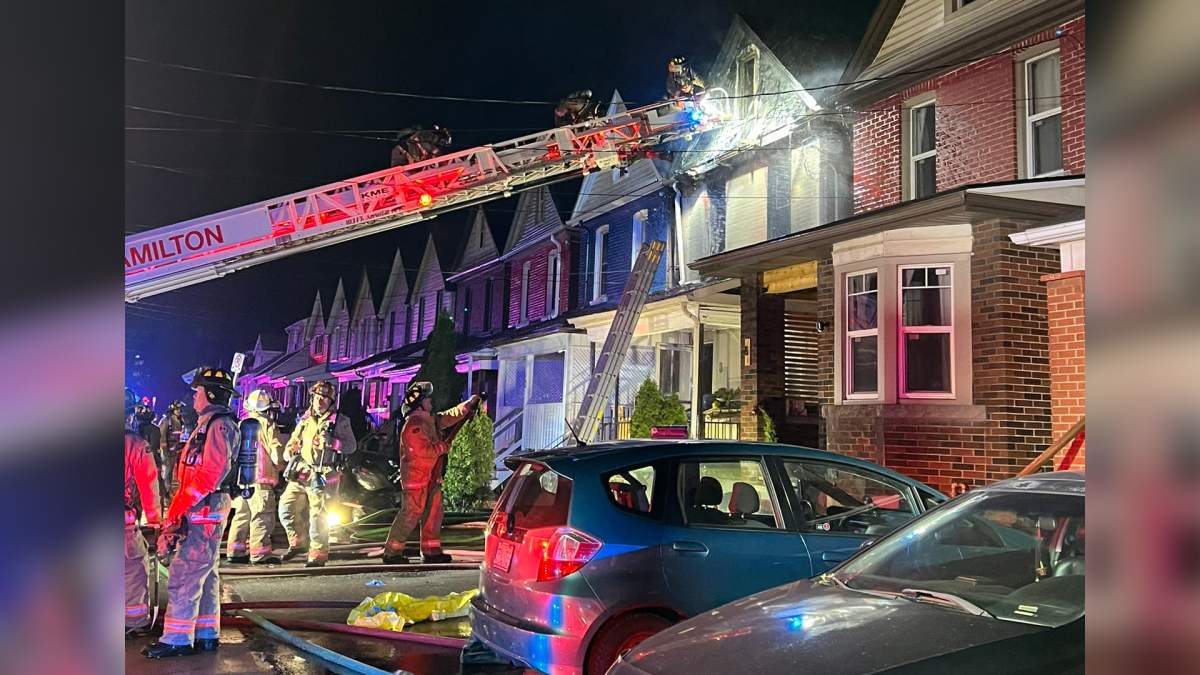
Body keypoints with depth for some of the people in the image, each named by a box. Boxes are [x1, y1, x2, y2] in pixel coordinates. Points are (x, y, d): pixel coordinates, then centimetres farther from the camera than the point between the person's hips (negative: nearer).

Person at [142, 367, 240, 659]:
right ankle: (206, 635, 20)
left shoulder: (218, 425, -14)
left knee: (183, 574, -7)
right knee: (204, 574, 13)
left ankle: (177, 639, -3)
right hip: (202, 512, 10)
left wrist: (178, 509, -19)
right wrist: (177, 511, 14)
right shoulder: (209, 424, 18)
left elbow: (209, 476, -22)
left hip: (204, 511, -10)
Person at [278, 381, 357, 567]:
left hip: (320, 475, -6)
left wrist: (332, 441, -21)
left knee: (317, 514, -6)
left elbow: (352, 445, -6)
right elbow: (294, 439, 24)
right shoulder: (305, 419, 14)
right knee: (284, 504, 3)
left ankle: (318, 554, 2)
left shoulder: (339, 421, -2)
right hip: (300, 472, 6)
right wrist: (289, 451, 3)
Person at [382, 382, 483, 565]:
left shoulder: (430, 419, 12)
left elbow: (448, 416, 25)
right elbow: (424, 450, -24)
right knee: (411, 513, -8)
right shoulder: (413, 425, -18)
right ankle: (392, 552, -3)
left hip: (431, 477, 10)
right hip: (416, 476, -10)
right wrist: (444, 446, -10)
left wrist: (469, 404, 19)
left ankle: (431, 551, 17)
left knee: (433, 512, 11)